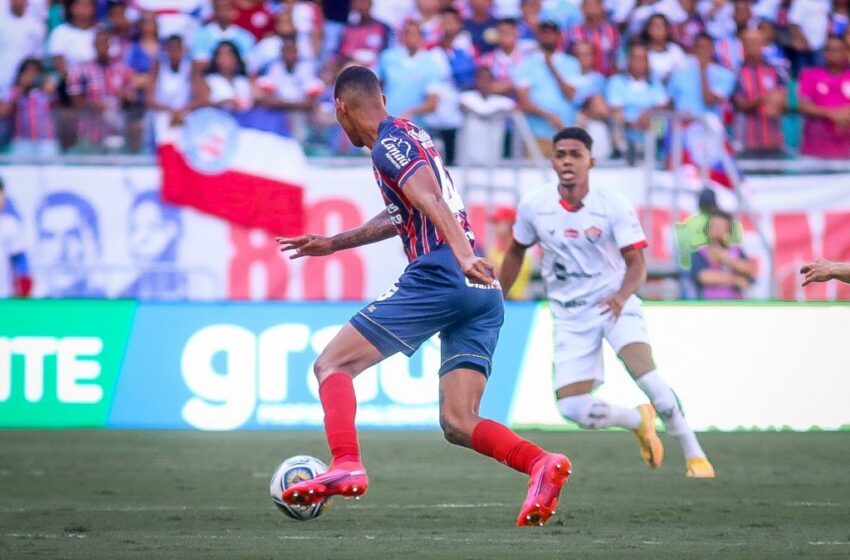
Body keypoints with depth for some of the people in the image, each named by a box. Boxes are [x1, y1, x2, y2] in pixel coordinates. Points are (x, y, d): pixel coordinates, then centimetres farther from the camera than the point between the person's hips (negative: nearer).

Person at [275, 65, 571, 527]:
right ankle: (541, 464, -22)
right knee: (458, 424, 1)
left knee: (332, 365, 0)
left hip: (438, 278, -8)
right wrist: (333, 243, 50)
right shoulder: (410, 136, 27)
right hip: (484, 295, 8)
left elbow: (431, 201, -19)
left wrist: (463, 255, -35)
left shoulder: (389, 144, -1)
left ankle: (346, 466, -19)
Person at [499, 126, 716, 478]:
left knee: (645, 375, -28)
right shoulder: (533, 207, -4)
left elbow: (636, 263, -14)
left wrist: (622, 294, -34)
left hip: (613, 304, -3)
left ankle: (695, 455, -15)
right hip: (569, 317, 3)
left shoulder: (613, 205, -12)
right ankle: (639, 421, 21)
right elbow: (516, 252, 14)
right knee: (572, 409, -10)